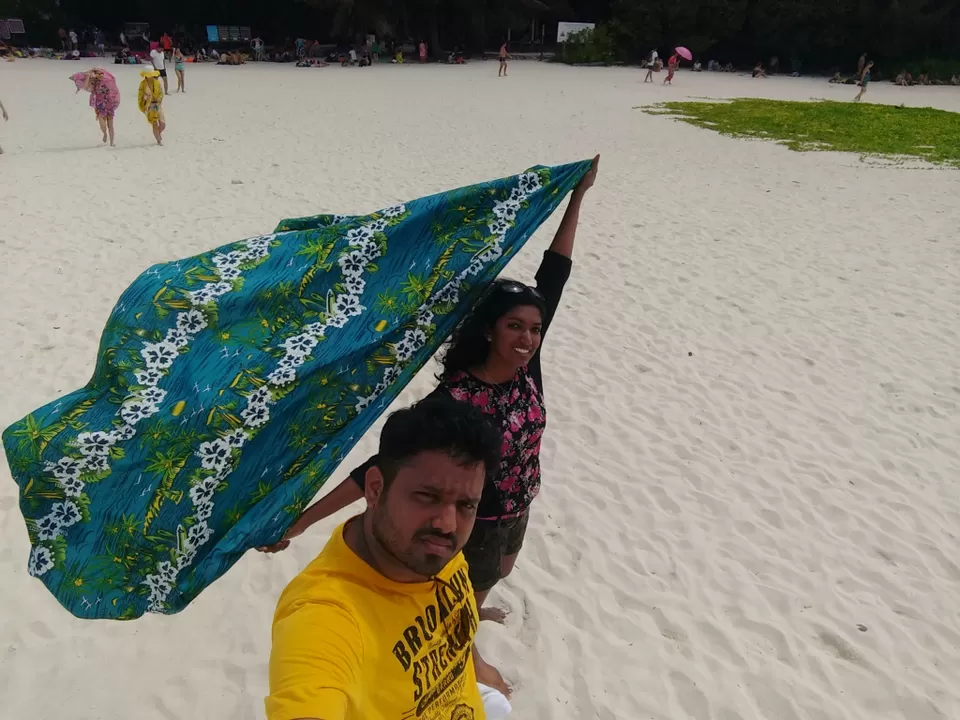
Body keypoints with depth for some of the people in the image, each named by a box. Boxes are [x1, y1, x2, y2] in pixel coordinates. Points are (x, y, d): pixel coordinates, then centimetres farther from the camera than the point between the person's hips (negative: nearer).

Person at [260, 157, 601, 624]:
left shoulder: (526, 365, -18)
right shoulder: (455, 400, -35)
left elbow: (554, 272, -14)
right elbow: (387, 464, -38)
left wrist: (579, 194, -11)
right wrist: (298, 522, -41)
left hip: (518, 509, 8)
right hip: (478, 520, -7)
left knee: (500, 570, 36)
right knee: (466, 597, 21)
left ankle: (474, 612, 69)